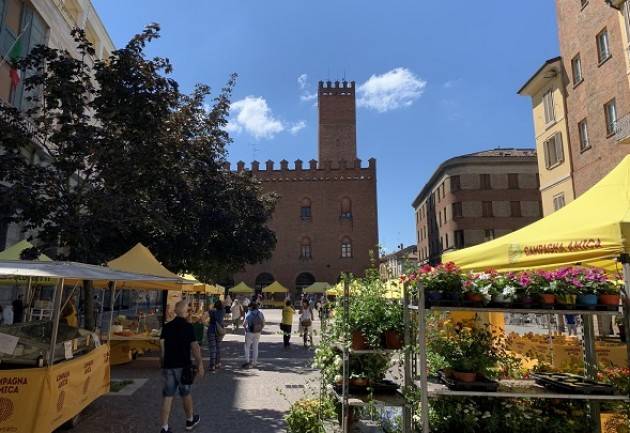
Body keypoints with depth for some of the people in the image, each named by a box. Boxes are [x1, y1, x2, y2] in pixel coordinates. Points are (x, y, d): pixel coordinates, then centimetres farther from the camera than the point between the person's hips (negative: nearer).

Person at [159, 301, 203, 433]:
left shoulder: (167, 326, 3)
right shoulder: (188, 327, -11)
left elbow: (162, 345, 7)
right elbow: (194, 347, -16)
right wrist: (200, 364, -13)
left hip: (168, 366, 3)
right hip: (183, 365, -3)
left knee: (167, 396, 7)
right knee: (186, 394, 14)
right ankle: (190, 420, 32)